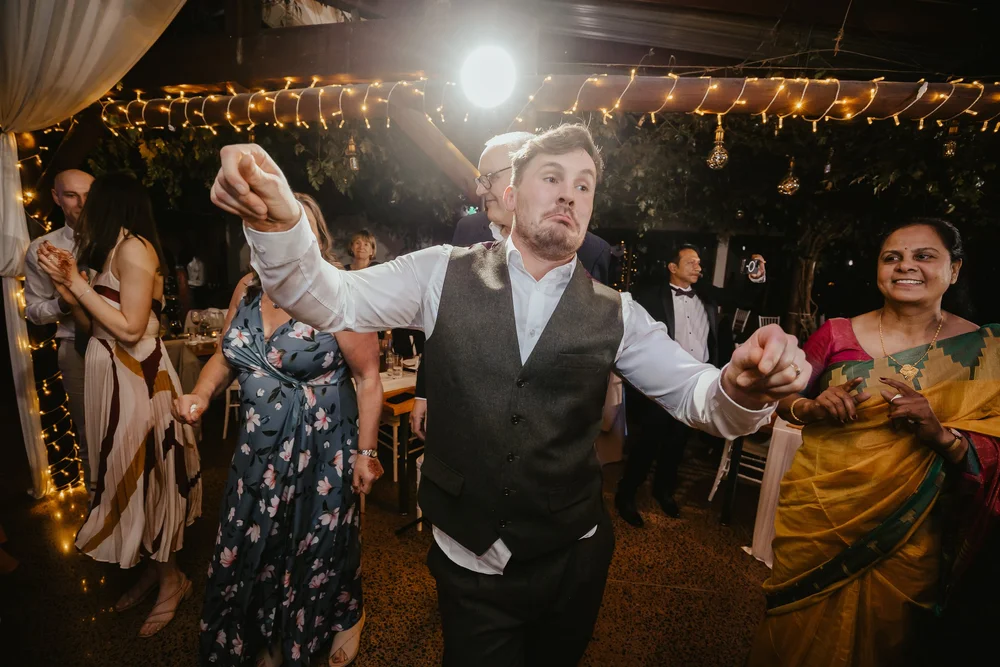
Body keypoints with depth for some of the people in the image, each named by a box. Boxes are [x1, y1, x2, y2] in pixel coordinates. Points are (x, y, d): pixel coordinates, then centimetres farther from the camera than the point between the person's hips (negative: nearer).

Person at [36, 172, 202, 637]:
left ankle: (171, 579, 18)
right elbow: (97, 325, 12)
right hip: (111, 375, 9)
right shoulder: (114, 251, 15)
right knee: (128, 476, 15)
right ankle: (153, 569, 30)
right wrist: (67, 286, 2)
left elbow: (130, 327, -19)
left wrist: (77, 282, -12)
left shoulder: (135, 247, -13)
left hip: (135, 379, -9)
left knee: (141, 475, 1)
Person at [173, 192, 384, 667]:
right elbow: (226, 355, 12)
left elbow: (368, 378, -14)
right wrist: (201, 395, -6)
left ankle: (348, 618, 48)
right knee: (251, 546, 18)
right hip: (259, 446, 6)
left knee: (318, 545, 14)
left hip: (321, 449, -5)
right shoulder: (249, 288, 0)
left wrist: (365, 452, -13)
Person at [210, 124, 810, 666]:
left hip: (573, 560, 3)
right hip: (466, 559, -2)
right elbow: (330, 301, -12)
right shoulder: (443, 273, -7)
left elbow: (696, 394, -7)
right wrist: (279, 220, -32)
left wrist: (744, 386, -31)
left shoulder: (614, 314, -5)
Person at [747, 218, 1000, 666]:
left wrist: (941, 435, -24)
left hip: (904, 535, 1)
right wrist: (813, 408, -19)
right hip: (813, 515, 0)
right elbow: (786, 401, 2)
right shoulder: (836, 335, -7)